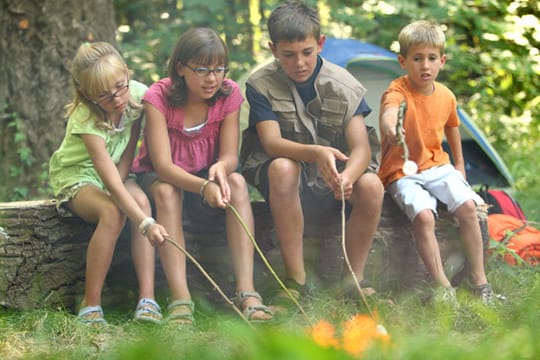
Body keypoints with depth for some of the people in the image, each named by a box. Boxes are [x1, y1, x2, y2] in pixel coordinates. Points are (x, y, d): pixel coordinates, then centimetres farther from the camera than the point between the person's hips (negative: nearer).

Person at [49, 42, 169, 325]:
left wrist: (119, 182, -19)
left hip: (115, 172, 5)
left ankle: (147, 298, -31)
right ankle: (90, 305, -25)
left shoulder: (138, 94, -18)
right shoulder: (87, 120, -32)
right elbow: (111, 182, -39)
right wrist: (146, 224, -48)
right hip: (76, 177, -4)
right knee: (113, 212, -34)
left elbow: (129, 149, -4)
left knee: (140, 200, -28)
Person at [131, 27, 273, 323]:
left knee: (236, 182, -29)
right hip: (159, 177, -2)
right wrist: (204, 187, -48)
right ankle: (180, 298, -44)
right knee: (167, 191, -36)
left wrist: (220, 168, -41)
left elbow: (230, 156, -14)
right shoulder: (158, 97, -22)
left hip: (206, 174, 3)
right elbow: (162, 165, -30)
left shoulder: (229, 94, -12)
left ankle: (246, 291, -38)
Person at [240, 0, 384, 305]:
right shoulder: (261, 85, -8)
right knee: (283, 168, -37)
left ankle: (355, 278, -12)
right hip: (290, 184, -1)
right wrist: (316, 153, -43)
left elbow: (361, 147, -14)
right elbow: (271, 142, -22)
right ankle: (296, 279, -29)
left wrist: (348, 176, -39)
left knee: (371, 185, -30)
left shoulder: (344, 86, -5)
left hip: (332, 184, 2)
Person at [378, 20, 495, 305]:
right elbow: (390, 109, -43)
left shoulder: (446, 96, 2)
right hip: (402, 172, -4)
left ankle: (479, 279, -6)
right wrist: (390, 127, -66)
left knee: (468, 205, -18)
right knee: (423, 216, -29)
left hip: (437, 166, 5)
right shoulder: (398, 91, -17)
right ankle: (442, 286, -20)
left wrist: (459, 165, 27)